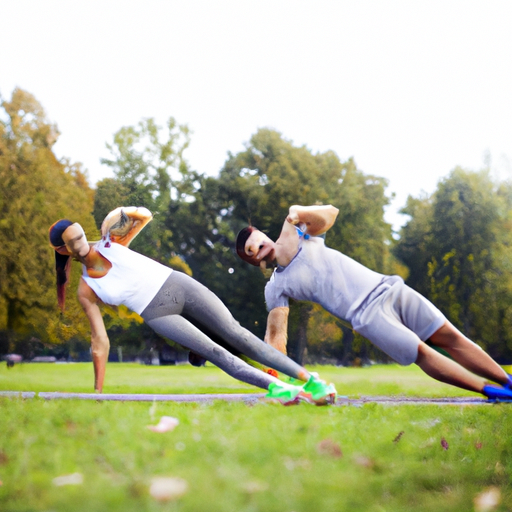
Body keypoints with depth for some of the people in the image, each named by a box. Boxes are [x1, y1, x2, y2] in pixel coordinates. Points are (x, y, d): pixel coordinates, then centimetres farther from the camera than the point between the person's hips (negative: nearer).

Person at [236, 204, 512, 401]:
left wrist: (299, 212, -17)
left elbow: (329, 213, -1)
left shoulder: (299, 235, 12)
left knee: (451, 338, -3)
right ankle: (490, 391, -14)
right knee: (421, 352, -20)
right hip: (367, 314, -3)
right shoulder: (275, 288, 4)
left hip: (387, 287, 3)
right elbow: (275, 335, -1)